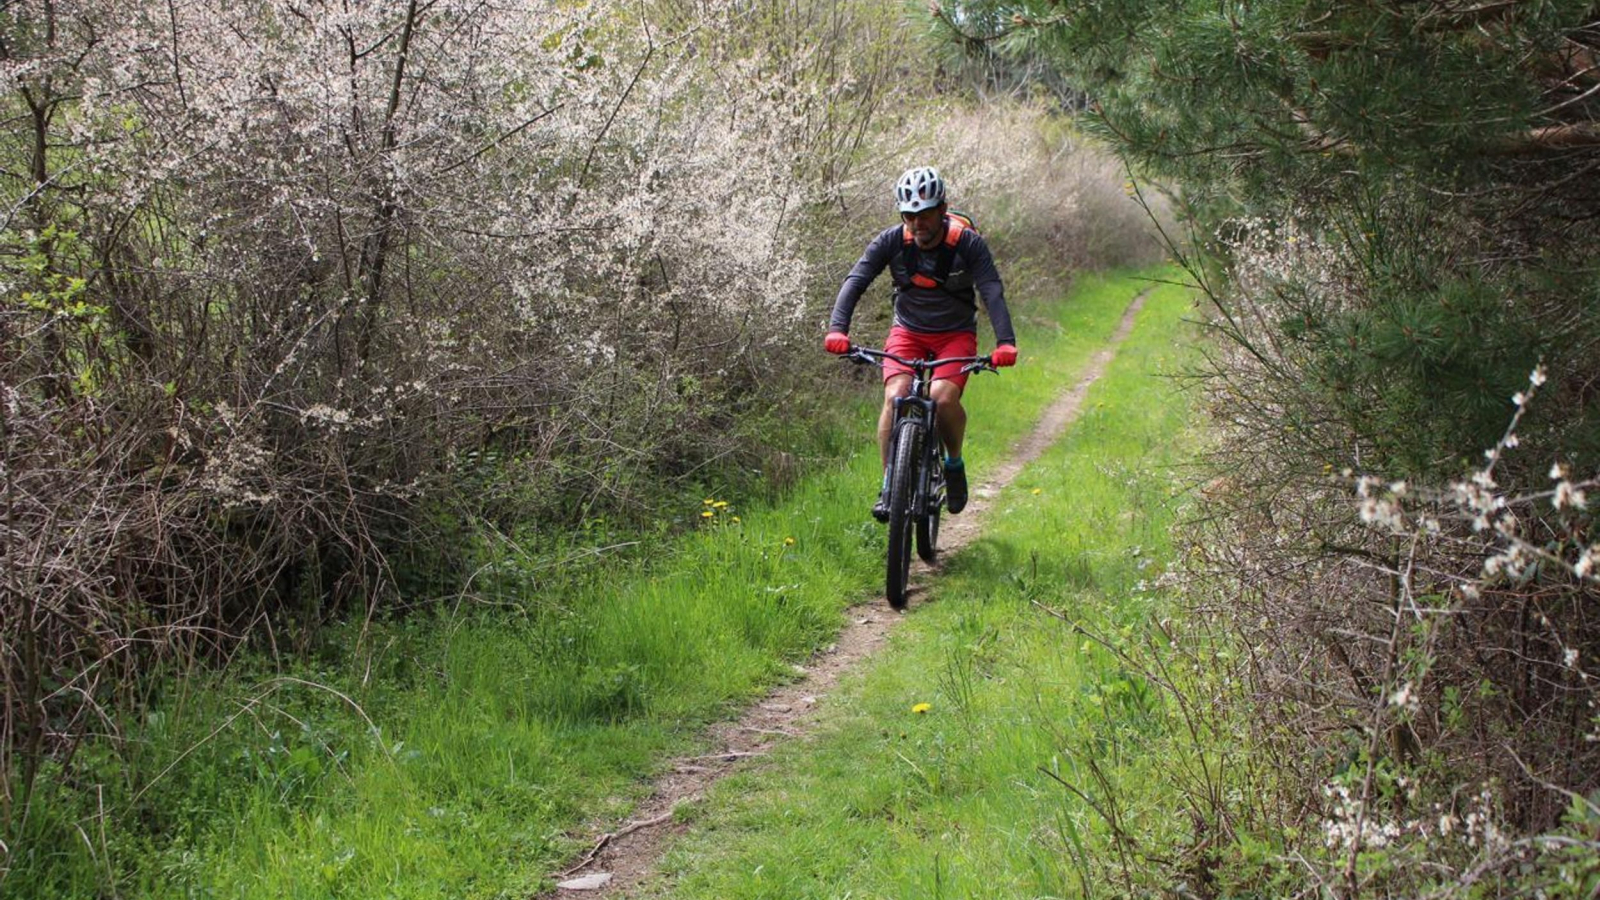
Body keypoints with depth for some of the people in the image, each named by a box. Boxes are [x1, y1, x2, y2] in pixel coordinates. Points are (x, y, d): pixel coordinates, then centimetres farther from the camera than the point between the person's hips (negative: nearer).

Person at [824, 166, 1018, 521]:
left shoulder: (968, 243, -19)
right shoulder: (892, 241, -15)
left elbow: (992, 291, -28)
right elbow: (855, 281, -23)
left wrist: (1005, 342, -44)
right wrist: (837, 328, -41)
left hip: (956, 334, -1)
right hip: (908, 331, 2)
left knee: (944, 397, -26)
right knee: (895, 397, -23)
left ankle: (954, 462, 3)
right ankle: (889, 485, -12)